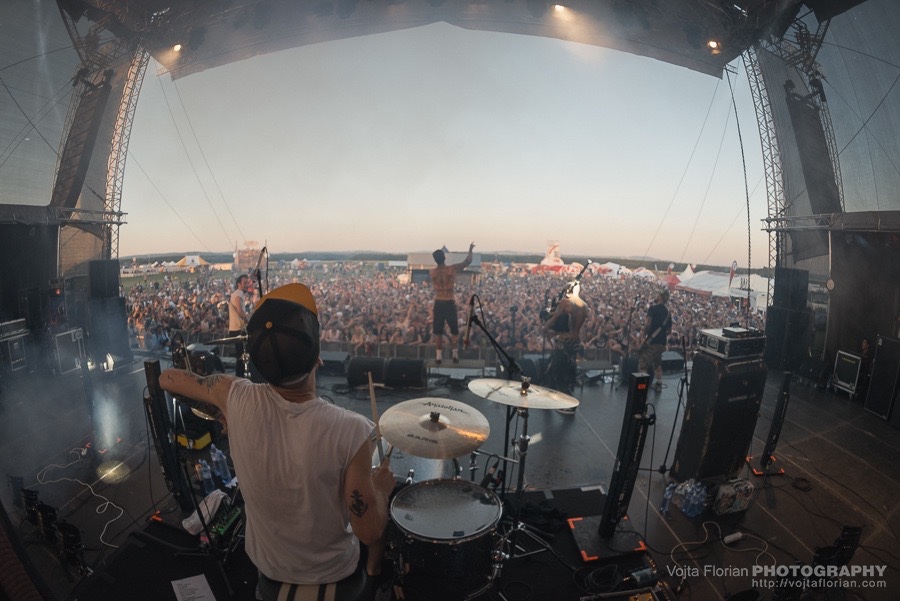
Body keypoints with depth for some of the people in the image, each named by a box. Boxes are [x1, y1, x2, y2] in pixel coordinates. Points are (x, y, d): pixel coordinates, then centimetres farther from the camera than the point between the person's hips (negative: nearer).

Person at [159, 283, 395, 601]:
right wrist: (380, 489, -7)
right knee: (379, 510, 26)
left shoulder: (237, 399, -27)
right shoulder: (350, 431, -37)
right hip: (335, 573, -3)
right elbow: (369, 533, -25)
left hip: (268, 567, 3)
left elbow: (168, 378, -4)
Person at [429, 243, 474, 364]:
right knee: (454, 330, 13)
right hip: (450, 303, -2)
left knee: (438, 331, 9)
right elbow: (468, 261, 2)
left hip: (438, 303, 2)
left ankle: (439, 356, 9)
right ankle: (455, 354, 14)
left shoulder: (432, 272, -2)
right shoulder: (452, 269, -9)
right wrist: (470, 250, 18)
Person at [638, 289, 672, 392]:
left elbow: (648, 323, -21)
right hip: (662, 343, 8)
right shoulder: (667, 312, 13)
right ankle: (658, 384, 29)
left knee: (642, 365, -5)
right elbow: (669, 330, 18)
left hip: (651, 342, -8)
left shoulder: (653, 308, -9)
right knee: (657, 364, 23)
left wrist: (643, 336, -13)